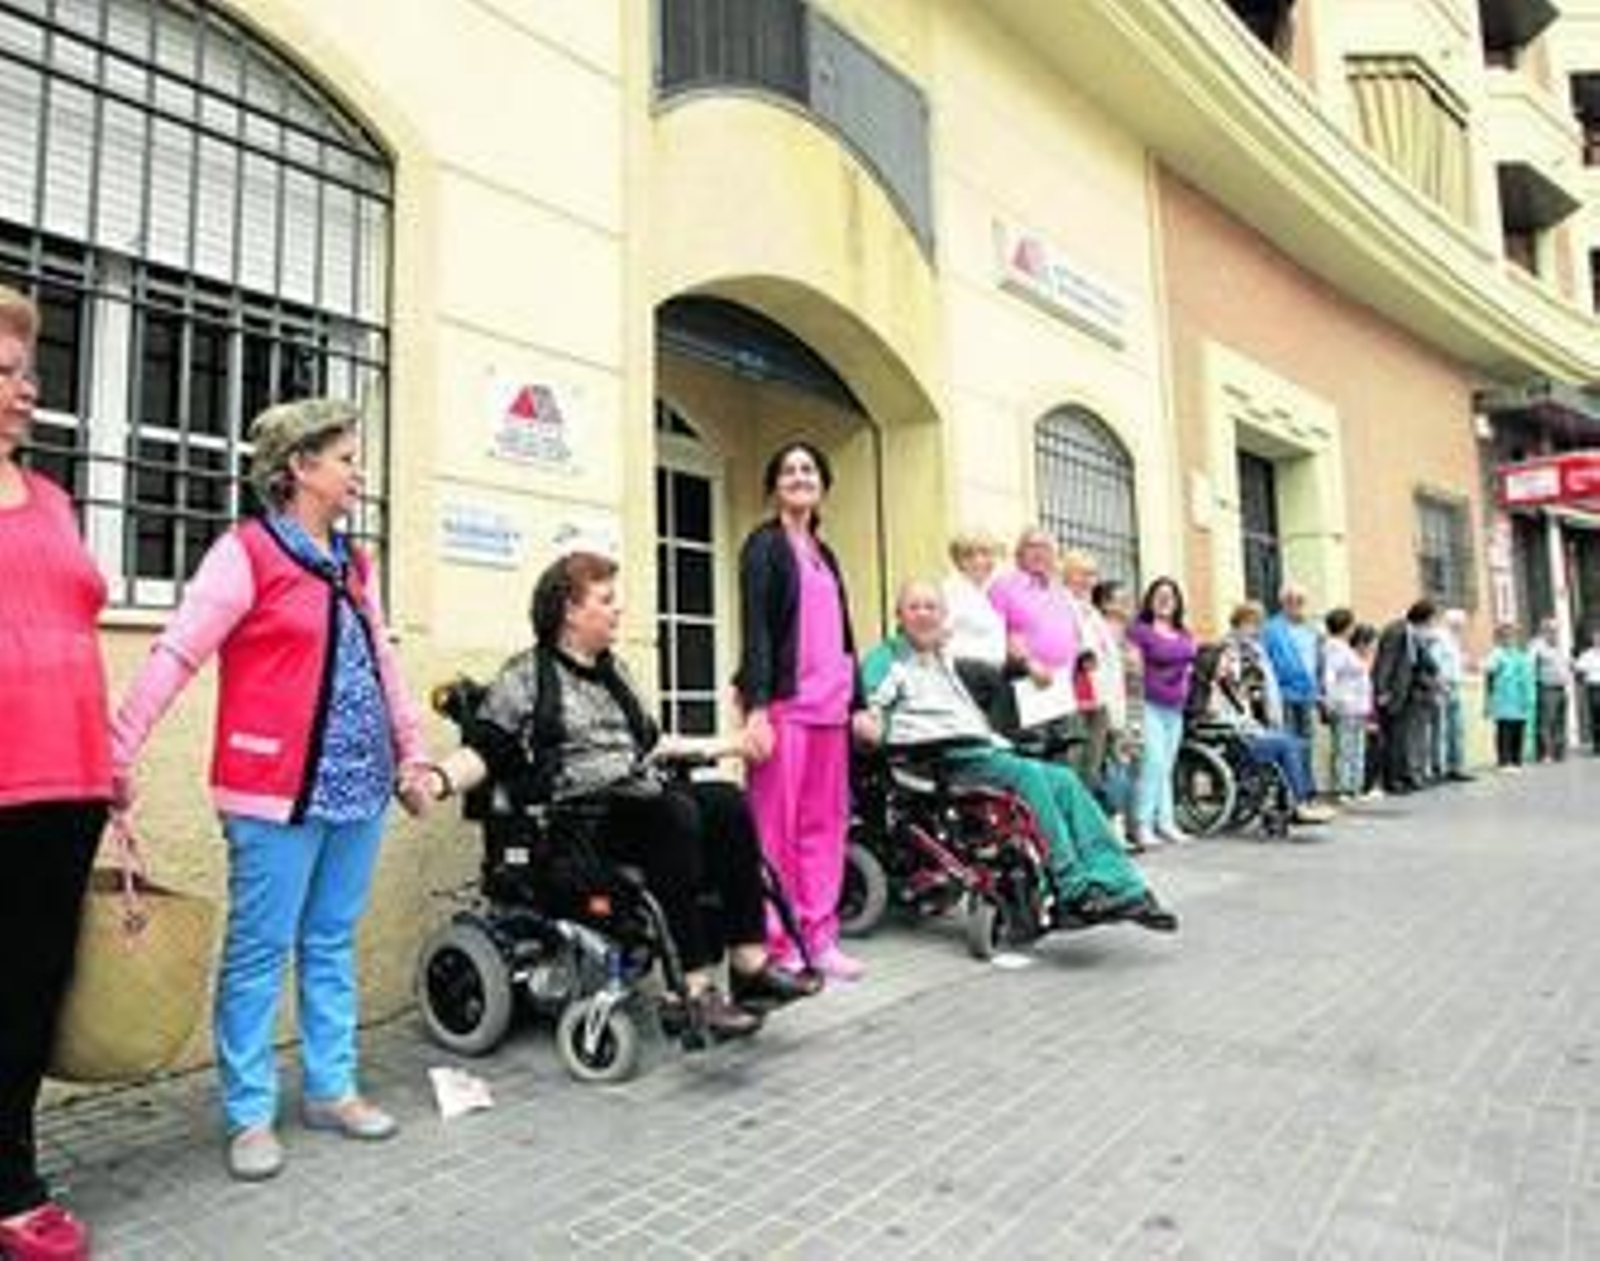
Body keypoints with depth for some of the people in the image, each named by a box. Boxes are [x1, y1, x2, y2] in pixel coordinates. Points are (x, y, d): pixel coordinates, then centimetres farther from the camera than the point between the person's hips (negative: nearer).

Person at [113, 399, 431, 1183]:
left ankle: (331, 1089, 27)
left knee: (333, 944, 15)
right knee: (259, 951, 4)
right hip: (280, 788, -6)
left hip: (357, 784, 7)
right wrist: (120, 751, -19)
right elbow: (177, 653, -13)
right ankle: (250, 1115, 18)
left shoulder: (355, 562, 14)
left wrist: (412, 751, 18)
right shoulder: (246, 551, -7)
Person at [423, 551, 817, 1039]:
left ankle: (750, 963, -20)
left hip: (640, 798, 7)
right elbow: (483, 751, -6)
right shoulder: (526, 675, 2)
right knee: (676, 814, -33)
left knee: (728, 804, -19)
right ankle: (696, 985, -31)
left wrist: (719, 746, 30)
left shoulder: (614, 670, 23)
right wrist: (441, 779, -27)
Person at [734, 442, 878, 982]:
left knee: (825, 823, 6)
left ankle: (819, 937, 14)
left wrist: (859, 704, 17)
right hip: (783, 701, -7)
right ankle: (776, 944, 3)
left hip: (829, 705, 7)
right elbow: (756, 629, -8)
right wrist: (756, 708, -16)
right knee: (777, 824, -5)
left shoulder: (825, 554, 21)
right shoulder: (765, 544, 2)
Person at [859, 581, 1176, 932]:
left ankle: (1118, 885, -22)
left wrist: (1000, 742, 20)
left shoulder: (945, 660, 32)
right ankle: (1075, 888, -31)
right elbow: (869, 709, -4)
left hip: (982, 749, 7)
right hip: (945, 759, -7)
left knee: (1064, 780, -14)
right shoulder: (886, 658, 10)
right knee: (1029, 776, -29)